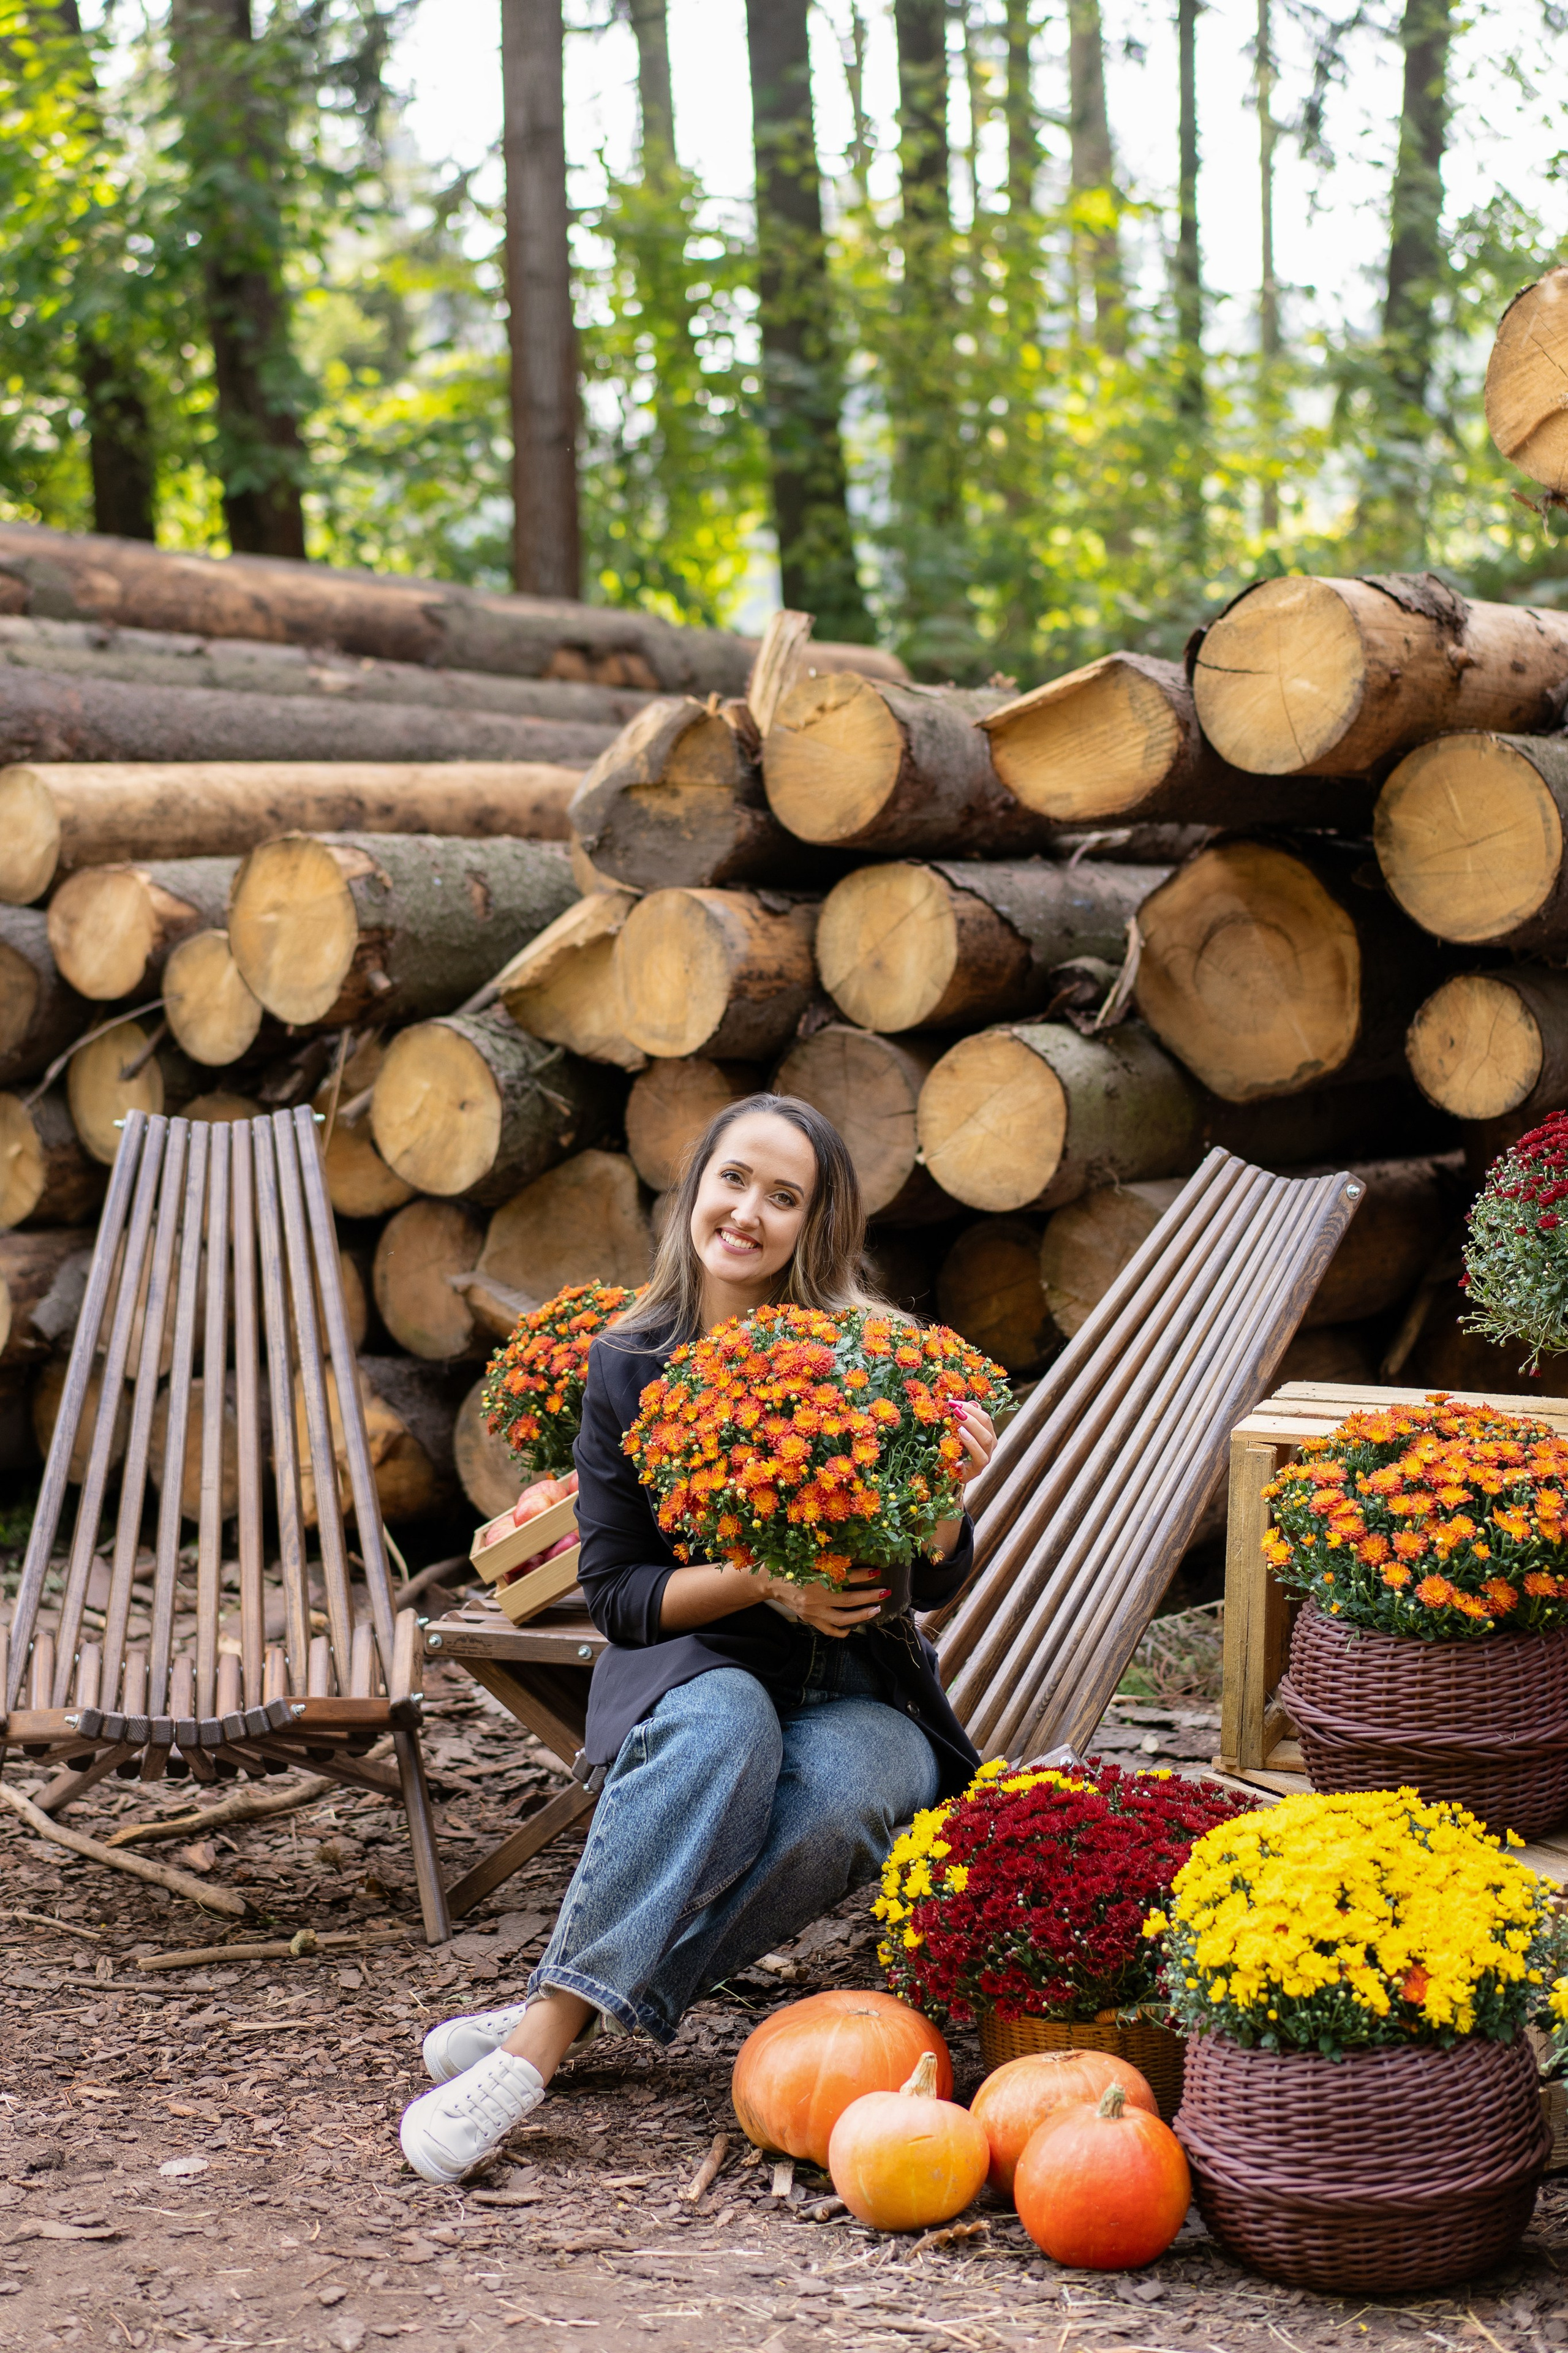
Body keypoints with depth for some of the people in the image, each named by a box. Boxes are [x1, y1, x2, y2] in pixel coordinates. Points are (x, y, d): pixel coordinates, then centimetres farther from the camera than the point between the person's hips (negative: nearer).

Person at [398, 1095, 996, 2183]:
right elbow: (617, 1594, -2)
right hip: (692, 1676, 0)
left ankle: (551, 2022, -31)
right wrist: (762, 1582, -19)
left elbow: (933, 1583, -1)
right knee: (724, 1722, -36)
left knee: (835, 1795, -35)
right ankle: (548, 2029, -40)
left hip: (857, 1698, 0)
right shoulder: (628, 1369, -1)